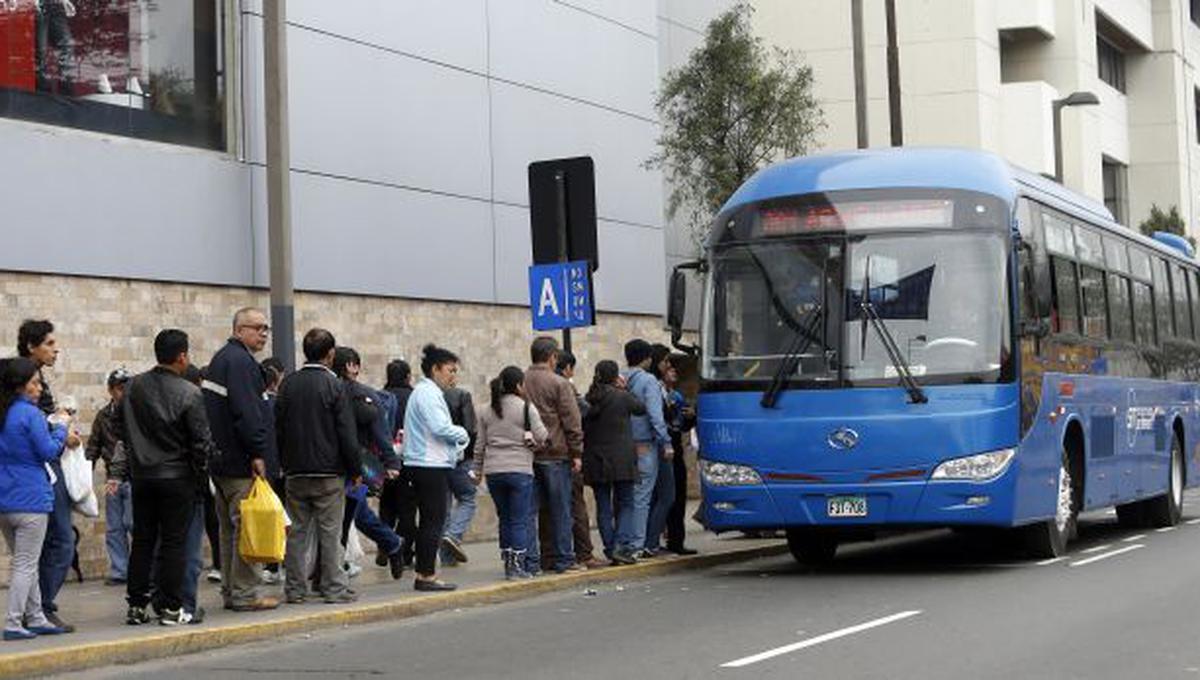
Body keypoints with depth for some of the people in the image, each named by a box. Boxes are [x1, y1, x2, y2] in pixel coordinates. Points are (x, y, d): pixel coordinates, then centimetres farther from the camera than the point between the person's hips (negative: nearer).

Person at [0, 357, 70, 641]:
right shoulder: (30, 414, -14)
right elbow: (49, 451, -13)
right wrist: (61, 430, 4)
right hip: (30, 499, -8)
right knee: (26, 564, -1)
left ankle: (35, 618, 21)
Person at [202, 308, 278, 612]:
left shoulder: (221, 358, 19)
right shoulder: (240, 361, -14)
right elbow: (247, 411, -22)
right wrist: (258, 452, -20)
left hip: (221, 459, 11)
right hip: (240, 461, -11)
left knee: (229, 528, 14)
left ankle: (230, 591, 18)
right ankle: (245, 594, -6)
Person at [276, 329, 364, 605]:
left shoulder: (288, 384, 5)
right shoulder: (334, 386, -9)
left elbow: (278, 428, 9)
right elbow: (347, 434, -10)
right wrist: (355, 468, -2)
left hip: (295, 472, 4)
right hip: (329, 472, -4)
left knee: (297, 531, 8)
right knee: (330, 531, 1)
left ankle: (295, 589, 10)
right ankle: (334, 589, 3)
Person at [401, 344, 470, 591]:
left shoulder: (427, 392, 21)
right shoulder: (428, 393, -13)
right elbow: (441, 428, -22)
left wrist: (455, 449, 10)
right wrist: (463, 435, -5)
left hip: (422, 466, 11)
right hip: (431, 466, -11)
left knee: (428, 522, 13)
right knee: (434, 521, -8)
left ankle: (424, 573, 16)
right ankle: (427, 575, -7)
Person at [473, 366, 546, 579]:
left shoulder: (488, 412, 10)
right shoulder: (526, 408, -6)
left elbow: (480, 445, 12)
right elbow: (541, 436, -10)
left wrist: (477, 470, 18)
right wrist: (530, 440, 12)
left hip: (493, 471, 5)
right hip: (520, 470, -5)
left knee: (504, 518, 14)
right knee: (519, 520, 0)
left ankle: (507, 560, 16)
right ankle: (516, 565, -2)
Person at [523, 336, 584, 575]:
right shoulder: (559, 384, -8)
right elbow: (572, 421, -8)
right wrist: (576, 452, -2)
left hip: (526, 455, 4)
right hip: (555, 454, -4)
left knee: (530, 509, 6)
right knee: (560, 510, 4)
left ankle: (530, 561, 5)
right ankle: (564, 559, 7)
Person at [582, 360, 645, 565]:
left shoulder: (588, 400, 3)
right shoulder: (621, 397, -8)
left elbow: (582, 428, 5)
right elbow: (641, 409, 9)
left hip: (595, 461, 3)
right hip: (621, 459, -3)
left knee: (603, 507, 8)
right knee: (625, 504, 6)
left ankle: (610, 548, 7)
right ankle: (622, 545, -9)